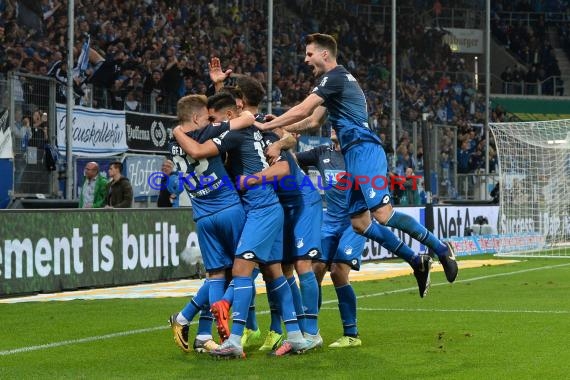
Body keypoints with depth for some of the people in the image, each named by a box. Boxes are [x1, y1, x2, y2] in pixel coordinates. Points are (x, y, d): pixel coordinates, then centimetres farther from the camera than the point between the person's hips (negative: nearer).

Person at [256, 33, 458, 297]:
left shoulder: (334, 77, -7)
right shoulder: (336, 80, 24)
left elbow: (301, 111, -13)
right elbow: (312, 121, 31)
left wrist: (266, 126, -4)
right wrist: (280, 128, 21)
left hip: (364, 151, -10)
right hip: (355, 156, 10)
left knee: (382, 214, -19)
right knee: (359, 222, 4)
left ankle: (439, 248, -10)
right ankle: (417, 261, 7)